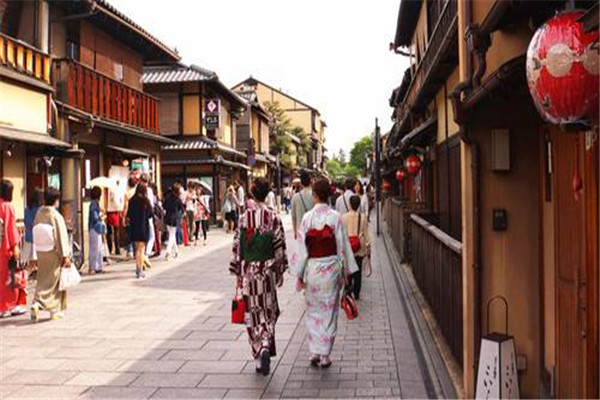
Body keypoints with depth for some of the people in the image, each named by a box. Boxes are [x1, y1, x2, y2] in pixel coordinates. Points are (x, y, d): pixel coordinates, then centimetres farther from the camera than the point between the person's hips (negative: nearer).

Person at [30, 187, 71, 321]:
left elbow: (35, 236, 8)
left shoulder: (39, 214, 2)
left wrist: (36, 256, 14)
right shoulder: (56, 216, -15)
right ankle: (56, 311, 11)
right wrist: (65, 256, -10)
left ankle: (37, 303, 0)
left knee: (42, 280, 16)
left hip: (41, 253, 5)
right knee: (54, 281, 6)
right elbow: (61, 237, -14)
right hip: (54, 253, -5)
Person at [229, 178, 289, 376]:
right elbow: (280, 246, -3)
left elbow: (237, 246, -3)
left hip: (248, 270, 0)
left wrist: (237, 273, 6)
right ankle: (265, 347, -9)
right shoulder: (273, 217, -6)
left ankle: (259, 359, 14)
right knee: (269, 310, 13)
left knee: (253, 313, 10)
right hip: (267, 270, 0)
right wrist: (281, 271, 8)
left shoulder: (244, 217, -6)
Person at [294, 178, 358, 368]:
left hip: (312, 269, 1)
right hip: (331, 268, 0)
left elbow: (302, 248, -5)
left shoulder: (307, 217, -7)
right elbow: (343, 246, -5)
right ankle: (325, 355, 14)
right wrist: (346, 271, 5)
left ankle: (315, 352, 16)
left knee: (313, 312, 16)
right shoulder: (335, 217, -8)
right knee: (329, 312, 9)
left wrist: (299, 274, 3)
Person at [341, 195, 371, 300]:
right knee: (358, 270, 10)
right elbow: (366, 232, -2)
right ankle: (356, 293, 15)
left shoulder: (344, 217, -9)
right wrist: (368, 246, 7)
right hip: (360, 248, 1)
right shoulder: (363, 217, -7)